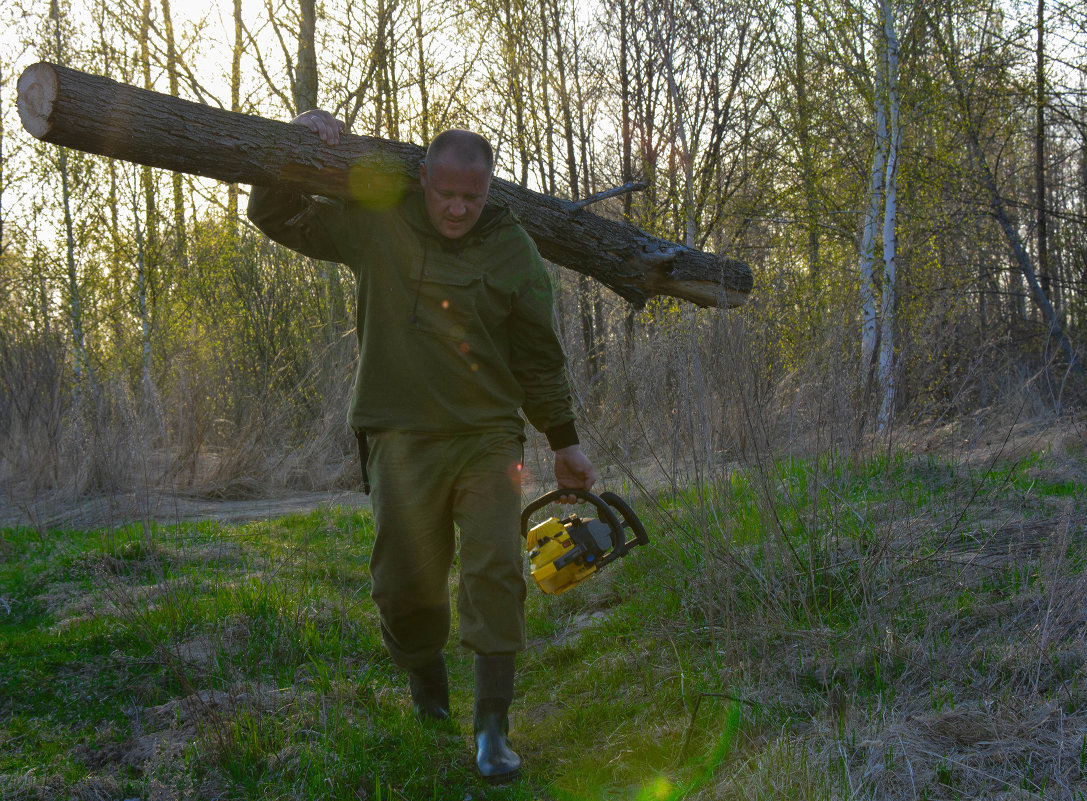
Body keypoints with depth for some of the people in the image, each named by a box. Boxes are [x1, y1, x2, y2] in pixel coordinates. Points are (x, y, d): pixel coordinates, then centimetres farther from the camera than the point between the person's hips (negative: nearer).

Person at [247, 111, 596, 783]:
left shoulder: (512, 248, 2)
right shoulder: (376, 224, 1)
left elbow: (538, 355, 11)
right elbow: (277, 216, 9)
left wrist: (565, 442, 15)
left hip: (489, 437, 0)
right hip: (404, 442, 0)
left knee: (495, 572, -11)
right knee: (405, 584, 5)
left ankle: (493, 728, -5)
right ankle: (426, 674, 36)